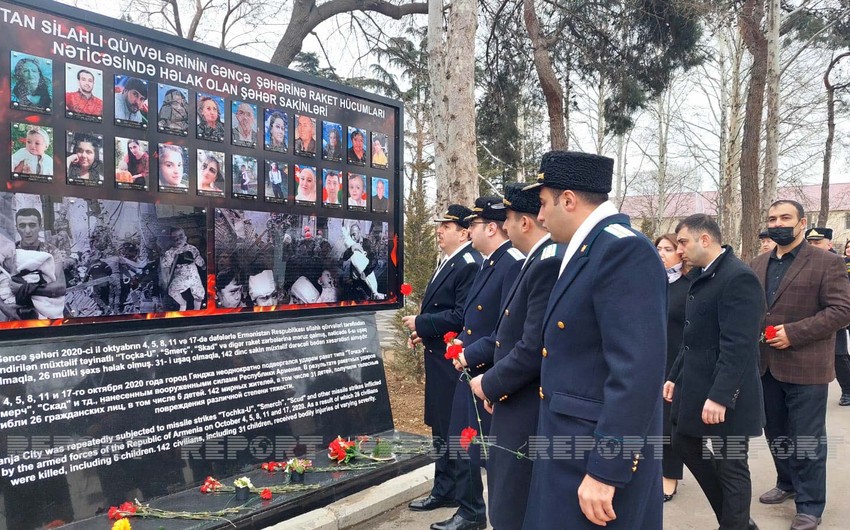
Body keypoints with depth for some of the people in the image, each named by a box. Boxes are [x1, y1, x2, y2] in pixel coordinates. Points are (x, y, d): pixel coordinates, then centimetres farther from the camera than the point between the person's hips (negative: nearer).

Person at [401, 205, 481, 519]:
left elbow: (460, 316, -24)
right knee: (441, 426, 16)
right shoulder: (447, 263, 14)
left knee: (450, 428, 0)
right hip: (439, 356, 10)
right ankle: (445, 489, 27)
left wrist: (420, 324, -16)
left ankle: (446, 491, 12)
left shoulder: (469, 264, -17)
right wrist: (423, 330, 6)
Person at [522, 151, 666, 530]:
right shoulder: (586, 250, 11)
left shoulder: (624, 249, -19)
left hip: (600, 455, -9)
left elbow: (639, 371, -25)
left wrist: (606, 470, -24)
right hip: (568, 447, 9)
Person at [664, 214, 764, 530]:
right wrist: (676, 376, 18)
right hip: (696, 388, 10)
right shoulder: (702, 276, 11)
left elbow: (739, 346, -25)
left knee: (730, 468, 4)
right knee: (685, 445, 18)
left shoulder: (738, 277, -19)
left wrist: (719, 397, -28)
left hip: (723, 398, -10)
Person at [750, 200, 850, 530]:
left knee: (807, 440, 3)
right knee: (775, 432, 18)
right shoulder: (758, 264, 11)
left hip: (805, 367, -6)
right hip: (766, 365, 6)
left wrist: (794, 332, -21)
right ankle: (787, 484, 38)